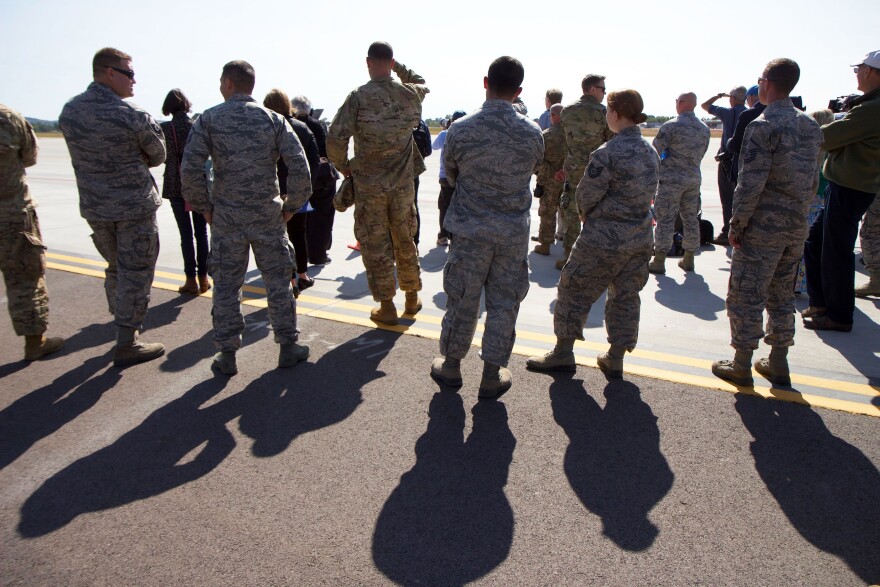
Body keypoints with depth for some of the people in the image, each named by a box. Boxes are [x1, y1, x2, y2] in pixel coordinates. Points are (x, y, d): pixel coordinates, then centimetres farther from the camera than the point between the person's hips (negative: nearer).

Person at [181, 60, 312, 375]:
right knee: (277, 281, 10)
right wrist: (292, 205, 2)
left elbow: (190, 169, -11)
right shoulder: (273, 119, 0)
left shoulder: (209, 119, -2)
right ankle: (288, 347, 18)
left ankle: (227, 354, 17)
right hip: (268, 216, 1)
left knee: (226, 285, 9)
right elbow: (299, 166, -9)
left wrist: (203, 206, 2)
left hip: (226, 218, 0)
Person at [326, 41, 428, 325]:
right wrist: (399, 67, 17)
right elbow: (421, 83, 26)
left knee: (376, 246, 6)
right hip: (403, 183, 4)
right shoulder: (411, 94, 0)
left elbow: (335, 139, -18)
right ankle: (412, 298, 30)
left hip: (369, 184, -3)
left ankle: (387, 308, 13)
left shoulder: (358, 97, -12)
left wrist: (343, 165, -2)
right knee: (405, 241, 17)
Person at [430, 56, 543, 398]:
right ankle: (492, 376, 20)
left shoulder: (460, 130, -10)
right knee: (504, 303, 10)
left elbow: (451, 177, 4)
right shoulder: (533, 134, -6)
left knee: (462, 300, 12)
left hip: (471, 229, -1)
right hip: (514, 232, 1)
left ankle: (451, 366, 29)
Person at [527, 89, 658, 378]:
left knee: (575, 290, 8)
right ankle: (615, 360, 24)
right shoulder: (651, 152, 5)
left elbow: (587, 195, -13)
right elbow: (649, 193, 10)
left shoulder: (607, 153, -18)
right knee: (626, 297, 14)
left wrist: (586, 215, 7)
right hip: (641, 239, 7)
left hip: (604, 238, -7)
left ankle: (563, 353, 17)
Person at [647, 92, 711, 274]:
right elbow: (701, 154, 13)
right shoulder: (704, 129, 8)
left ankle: (659, 261, -1)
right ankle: (689, 259, 20)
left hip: (671, 178, -5)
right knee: (691, 219, 12)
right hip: (694, 179, 6)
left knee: (665, 219, -2)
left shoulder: (670, 126, -12)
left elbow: (656, 151, -9)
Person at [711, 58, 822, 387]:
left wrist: (736, 224, -12)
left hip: (763, 226, -7)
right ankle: (778, 365, 25)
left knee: (746, 297, 2)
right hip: (797, 228, 8)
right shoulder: (809, 125, 10)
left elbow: (751, 184, -20)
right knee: (782, 295, 16)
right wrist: (799, 211, 20)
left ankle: (741, 367, 10)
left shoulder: (763, 126, -15)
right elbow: (813, 181, 13)